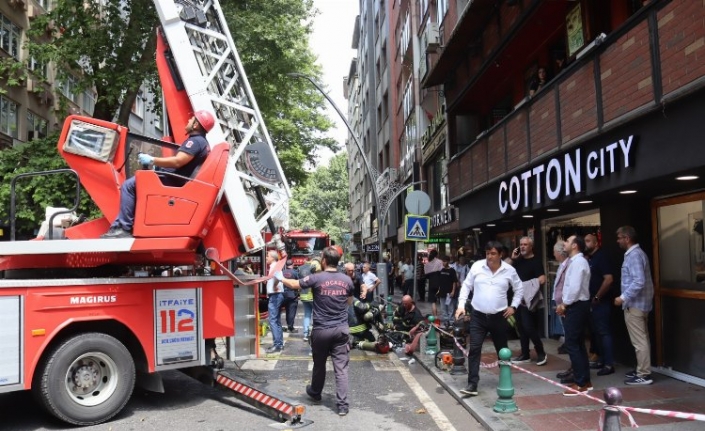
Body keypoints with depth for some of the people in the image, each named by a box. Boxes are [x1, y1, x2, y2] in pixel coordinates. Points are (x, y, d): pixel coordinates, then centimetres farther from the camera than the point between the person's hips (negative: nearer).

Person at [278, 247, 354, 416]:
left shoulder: (316, 278, -12)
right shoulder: (347, 280, 0)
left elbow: (294, 284, 2)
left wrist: (280, 278, 19)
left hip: (321, 330, -2)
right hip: (341, 329, 2)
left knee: (319, 364, 19)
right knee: (341, 367, 3)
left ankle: (315, 393, 41)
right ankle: (342, 404, 2)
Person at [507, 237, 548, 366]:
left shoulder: (536, 261, -9)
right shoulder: (519, 259, 12)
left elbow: (542, 279, -19)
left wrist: (528, 286, -12)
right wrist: (512, 259, 1)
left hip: (529, 299, -7)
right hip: (518, 297, 7)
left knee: (529, 327, -10)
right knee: (522, 327, 10)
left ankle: (541, 353, 5)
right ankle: (525, 355, 17)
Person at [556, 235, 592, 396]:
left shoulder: (578, 262, -16)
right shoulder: (576, 261, 16)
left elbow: (575, 287, -23)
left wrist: (564, 304, -13)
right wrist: (565, 304, 11)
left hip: (576, 307, -10)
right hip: (576, 306, 10)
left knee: (572, 344, -7)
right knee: (578, 344, 13)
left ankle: (580, 384, -2)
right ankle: (585, 381, 20)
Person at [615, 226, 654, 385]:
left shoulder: (634, 255, -18)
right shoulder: (635, 253, 14)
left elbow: (639, 282, -26)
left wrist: (623, 297, -21)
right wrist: (626, 297, 17)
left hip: (634, 304, -11)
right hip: (638, 303, 11)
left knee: (639, 341, -4)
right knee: (641, 339, 16)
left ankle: (644, 375, 1)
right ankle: (642, 370, 25)